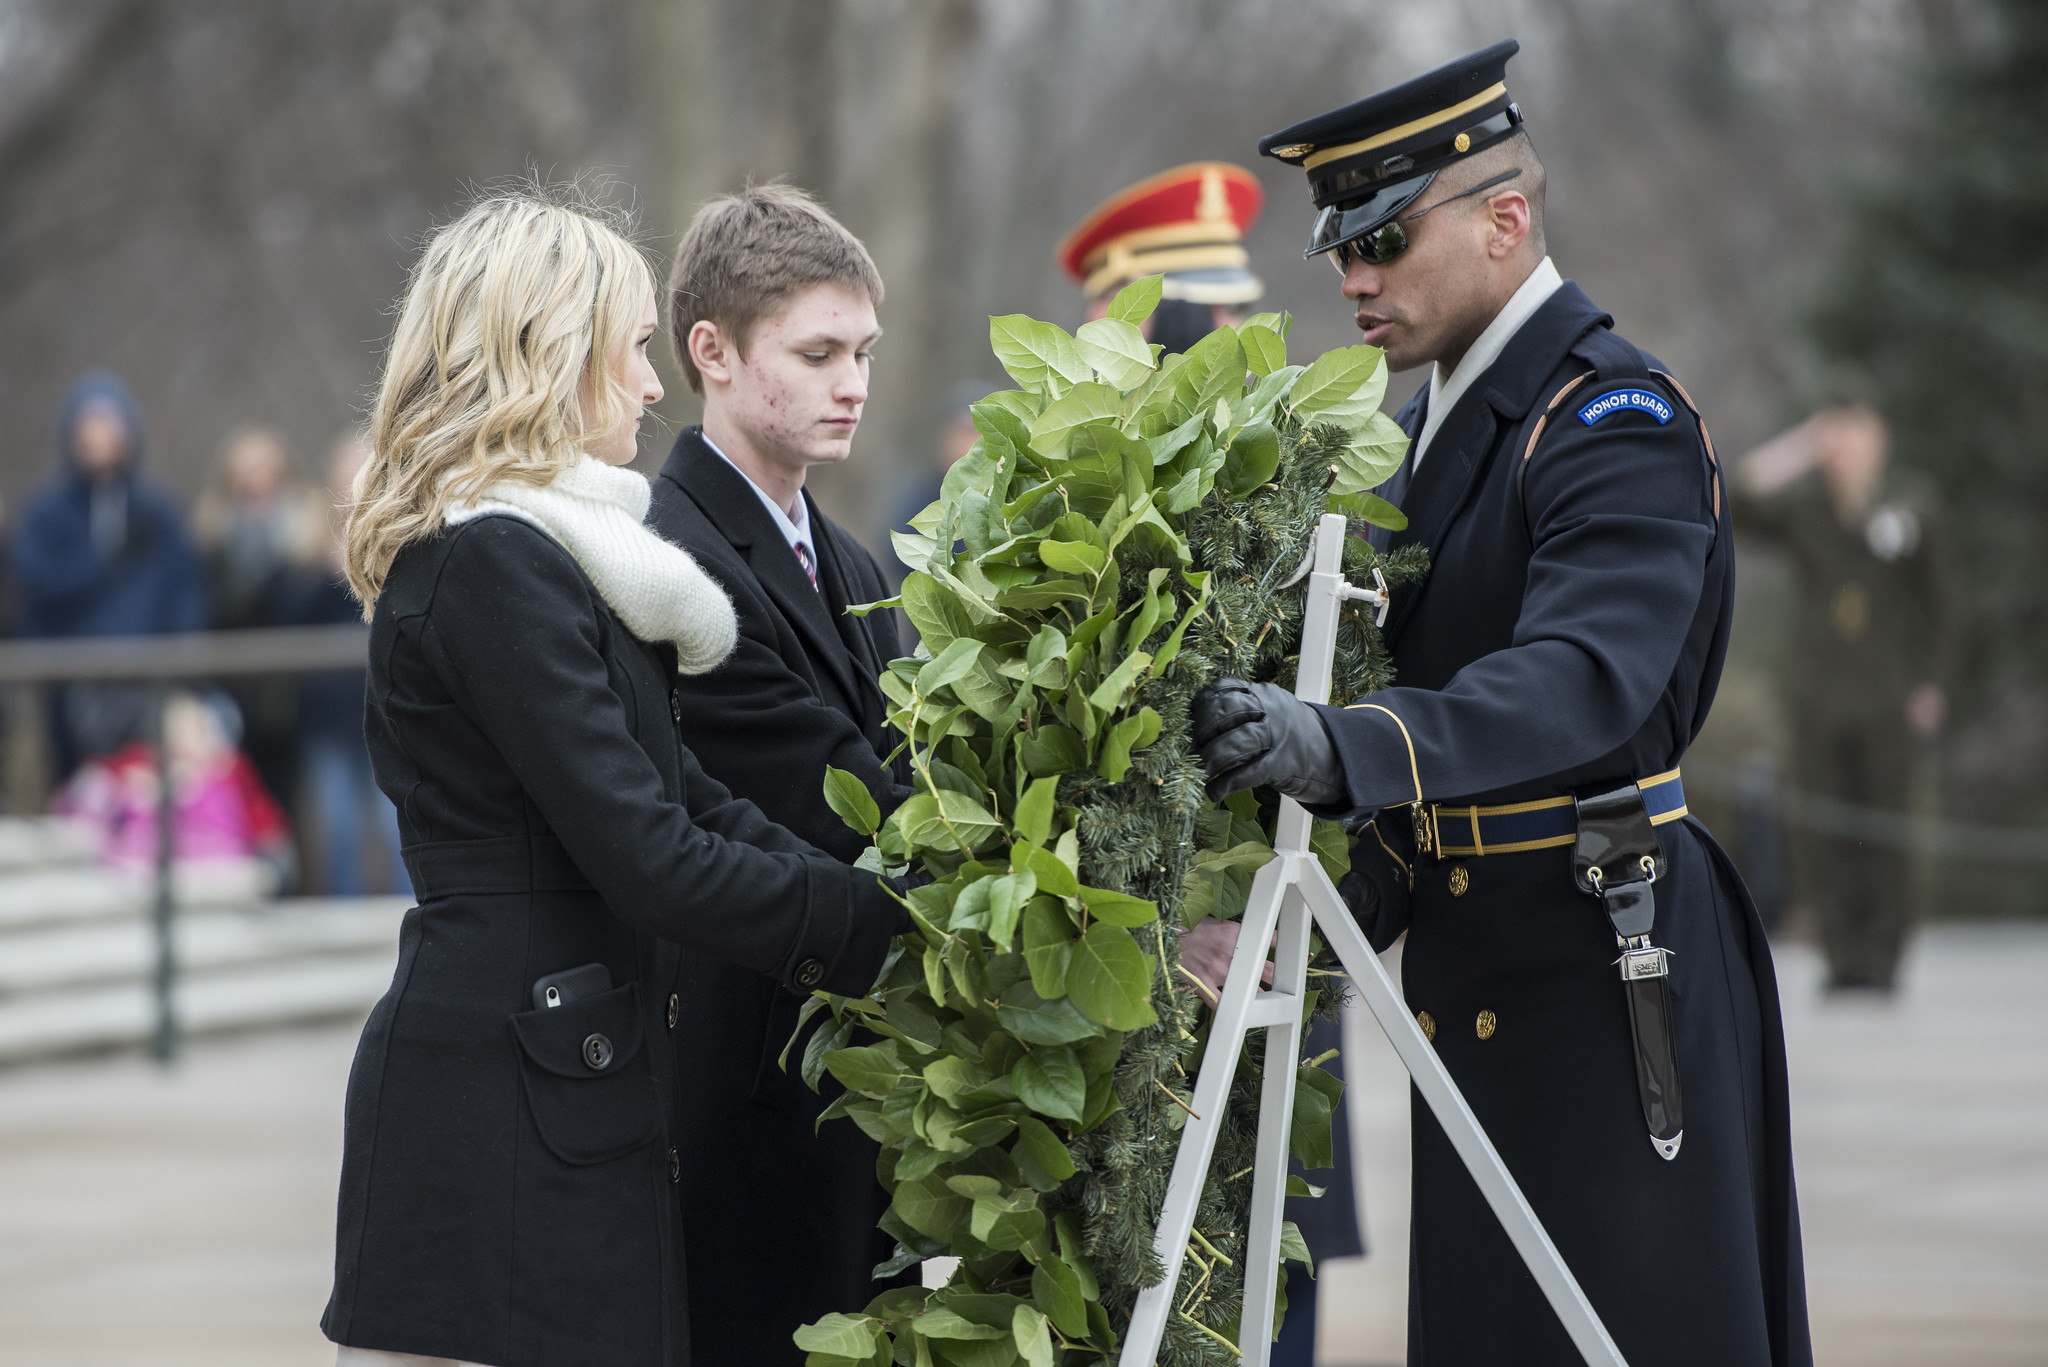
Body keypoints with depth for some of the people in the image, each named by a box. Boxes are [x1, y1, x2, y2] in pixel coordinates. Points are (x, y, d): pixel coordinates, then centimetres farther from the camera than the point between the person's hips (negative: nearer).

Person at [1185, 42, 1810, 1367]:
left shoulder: (1616, 420, -15)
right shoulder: (1432, 424, 15)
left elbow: (1585, 679, -31)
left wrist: (1346, 747, -45)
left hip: (1603, 959, -9)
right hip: (1475, 972, 9)